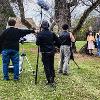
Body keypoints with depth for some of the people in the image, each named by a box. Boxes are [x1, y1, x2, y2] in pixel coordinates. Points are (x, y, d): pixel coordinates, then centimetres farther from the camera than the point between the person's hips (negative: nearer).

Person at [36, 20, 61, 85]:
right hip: (52, 52, 4)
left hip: (45, 52, -4)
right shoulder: (52, 33, 3)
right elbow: (58, 41, 4)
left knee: (46, 66, -1)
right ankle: (52, 79, 19)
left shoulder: (40, 34, -8)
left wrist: (41, 44, 8)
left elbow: (37, 43, -12)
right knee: (51, 65, 15)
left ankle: (49, 81, -4)